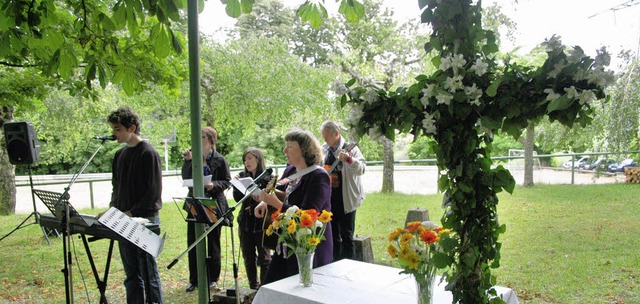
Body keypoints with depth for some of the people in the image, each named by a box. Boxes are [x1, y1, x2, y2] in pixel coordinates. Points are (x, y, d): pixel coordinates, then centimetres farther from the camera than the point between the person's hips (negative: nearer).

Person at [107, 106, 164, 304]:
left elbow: (154, 191, -15)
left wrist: (132, 212, -17)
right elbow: (116, 187, 19)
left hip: (145, 220, -7)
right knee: (131, 275, 15)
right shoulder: (120, 155, 12)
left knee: (148, 274, 1)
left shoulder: (148, 153, -11)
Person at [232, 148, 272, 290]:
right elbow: (237, 198, 0)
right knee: (248, 257, 14)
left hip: (262, 222, -5)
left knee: (264, 258, 2)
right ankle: (253, 287, 27)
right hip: (245, 222, 5)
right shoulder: (242, 176, 8)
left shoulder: (268, 178, -6)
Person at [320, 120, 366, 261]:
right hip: (329, 198, 6)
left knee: (346, 235, -3)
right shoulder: (324, 150, 8)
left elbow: (361, 169, -20)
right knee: (333, 235, 15)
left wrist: (349, 159, -36)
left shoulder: (350, 148, -8)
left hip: (346, 199, -6)